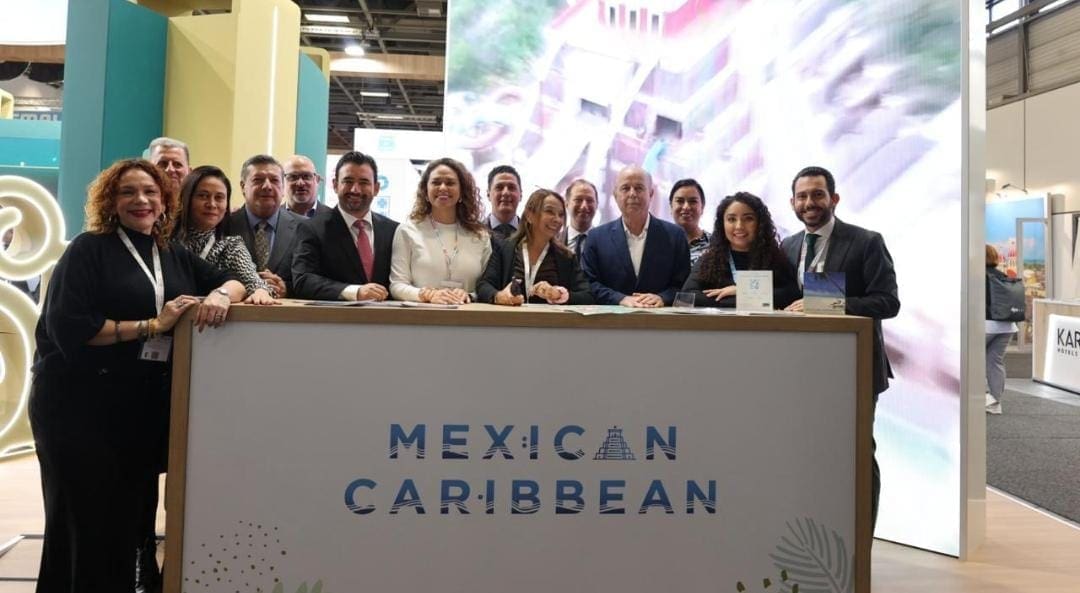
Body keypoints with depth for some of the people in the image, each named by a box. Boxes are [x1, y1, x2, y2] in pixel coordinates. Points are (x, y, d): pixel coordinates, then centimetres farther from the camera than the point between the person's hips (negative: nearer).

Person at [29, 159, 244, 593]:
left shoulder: (176, 257, 11)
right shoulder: (89, 249, -5)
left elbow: (232, 281, 13)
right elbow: (68, 327, -15)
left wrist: (221, 295, -10)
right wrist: (153, 325, -15)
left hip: (143, 411, 5)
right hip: (80, 406, -5)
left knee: (126, 518, 14)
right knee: (80, 523, 5)